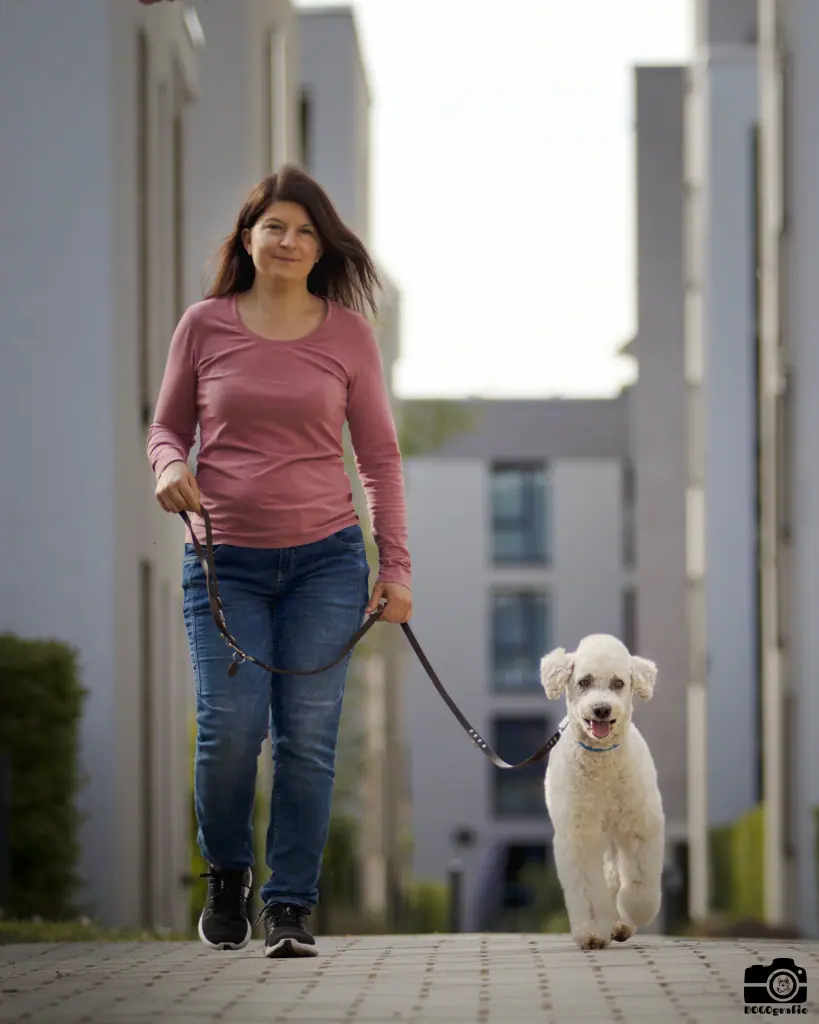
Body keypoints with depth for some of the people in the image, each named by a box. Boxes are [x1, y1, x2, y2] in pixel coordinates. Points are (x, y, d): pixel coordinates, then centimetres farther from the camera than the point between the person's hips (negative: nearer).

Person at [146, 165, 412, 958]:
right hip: (225, 558, 0)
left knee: (308, 734, -5)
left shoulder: (348, 334, 5)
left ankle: (291, 908, 6)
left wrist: (396, 565, 3)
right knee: (230, 725, -11)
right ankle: (226, 874, 17)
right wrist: (170, 466, -11)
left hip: (326, 558, 1)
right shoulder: (205, 326, 4)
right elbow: (167, 426, 13)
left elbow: (379, 454, 8)